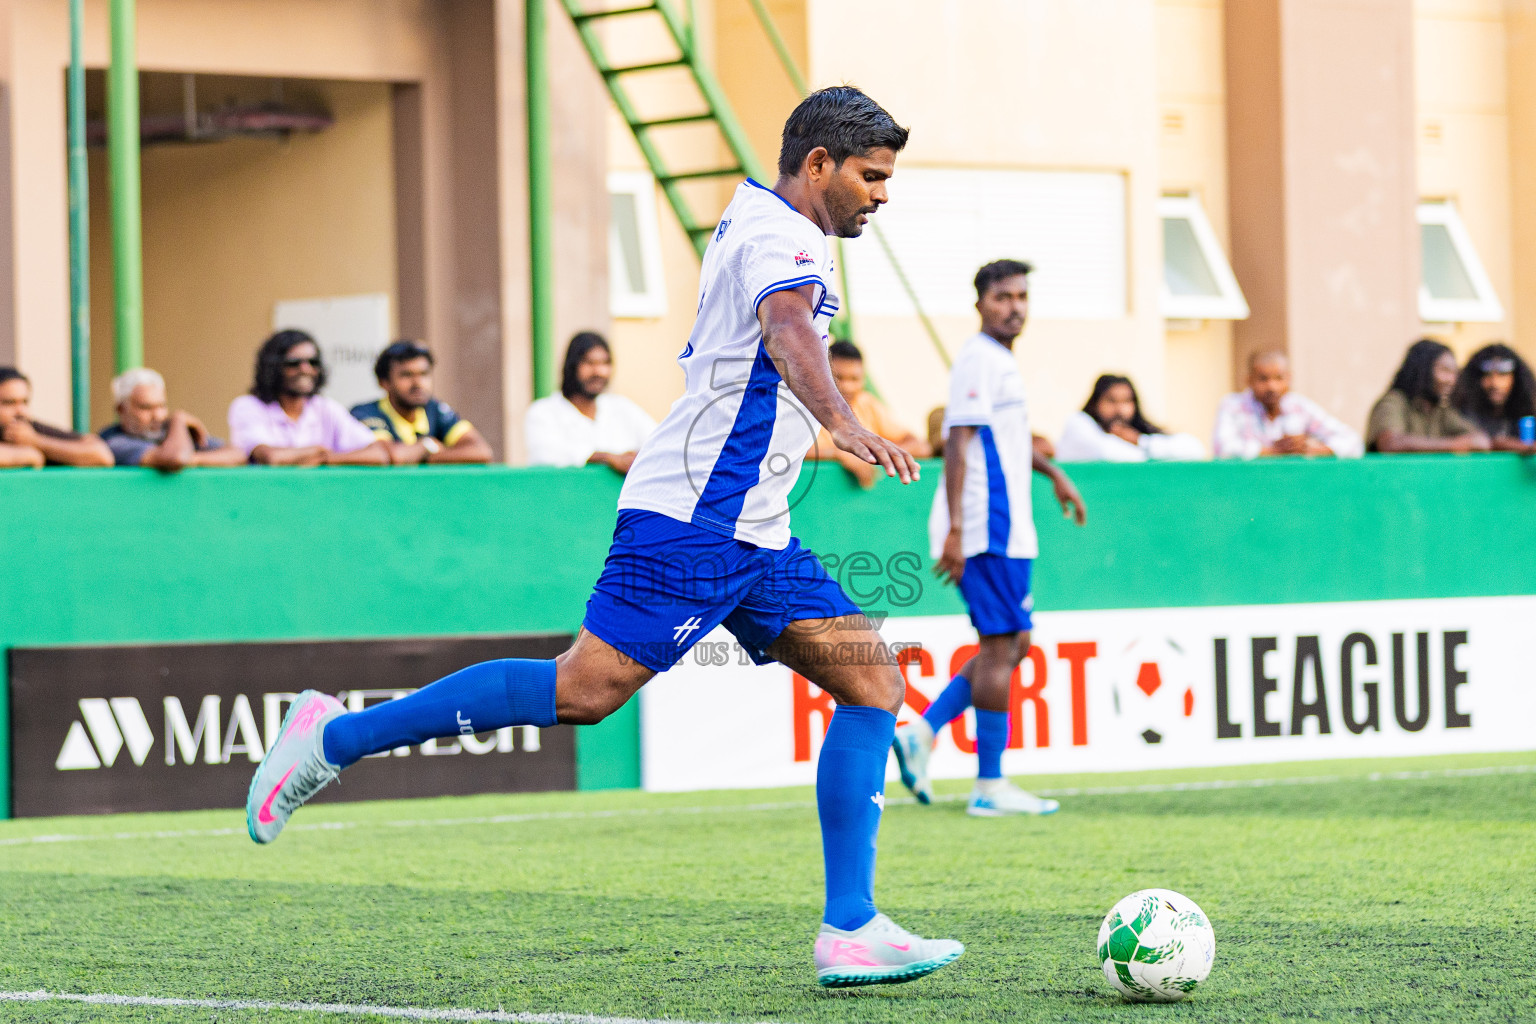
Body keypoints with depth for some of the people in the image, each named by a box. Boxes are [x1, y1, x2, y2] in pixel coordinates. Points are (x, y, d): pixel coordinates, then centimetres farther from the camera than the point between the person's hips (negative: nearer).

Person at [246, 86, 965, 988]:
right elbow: (786, 327, -34)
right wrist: (843, 422, -50)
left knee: (874, 683, 1)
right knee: (585, 691, -17)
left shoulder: (756, 219, 20)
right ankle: (335, 737, -6)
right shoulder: (783, 236, -11)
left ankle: (850, 931, -3)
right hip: (694, 518, -10)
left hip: (752, 537, 10)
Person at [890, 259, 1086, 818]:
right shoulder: (981, 358, -12)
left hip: (1006, 527, 10)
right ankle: (990, 787, -6)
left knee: (1012, 644, 12)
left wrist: (1053, 472, 44)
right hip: (990, 526, -10)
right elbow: (957, 444, -19)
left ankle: (922, 731, 6)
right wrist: (954, 530, -25)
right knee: (1001, 646, -8)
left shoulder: (1001, 360, 19)